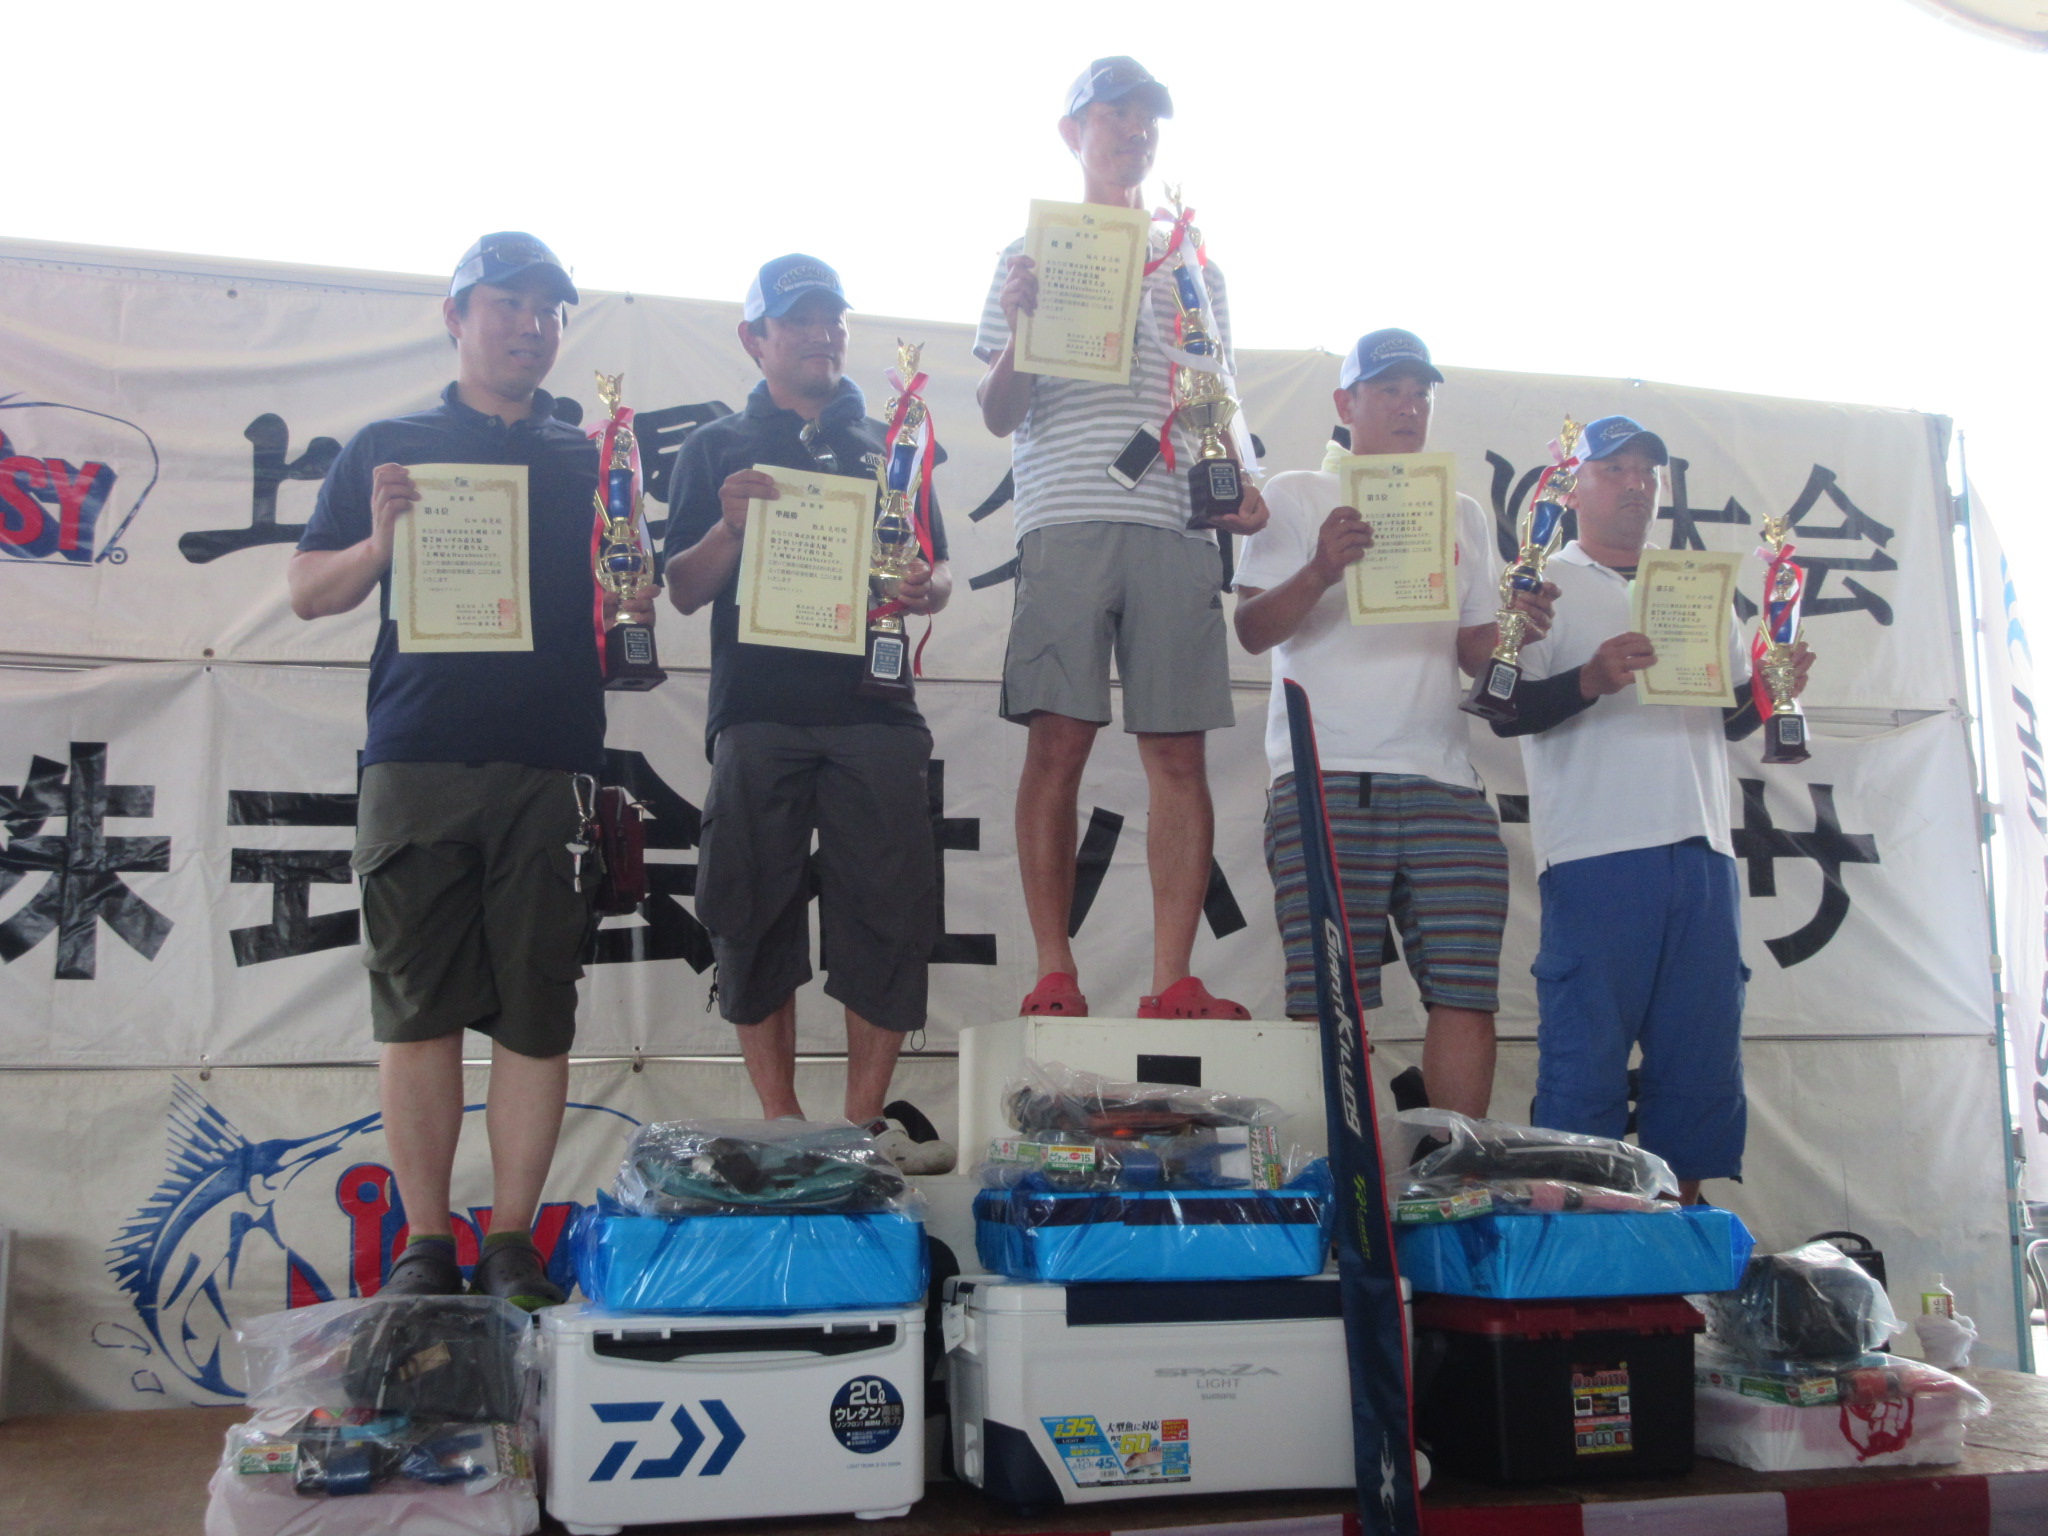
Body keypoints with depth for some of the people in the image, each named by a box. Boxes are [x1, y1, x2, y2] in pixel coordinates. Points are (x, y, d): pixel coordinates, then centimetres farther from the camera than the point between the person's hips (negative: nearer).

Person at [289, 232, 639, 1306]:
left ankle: (512, 1241, 8)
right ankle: (426, 1242, 8)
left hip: (551, 764, 1)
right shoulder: (389, 449, 14)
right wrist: (379, 544, -8)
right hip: (417, 762, -1)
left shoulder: (590, 462, 18)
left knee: (538, 1013, -1)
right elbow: (309, 594, 12)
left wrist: (637, 604, -4)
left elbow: (631, 607, 19)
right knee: (418, 1007, -1)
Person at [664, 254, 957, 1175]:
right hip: (758, 716, -1)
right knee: (757, 918, -1)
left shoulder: (887, 447, 19)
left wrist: (927, 589, -6)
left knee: (895, 911, -4)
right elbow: (683, 591, 7)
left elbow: (938, 566, 18)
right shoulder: (718, 449, 13)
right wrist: (731, 526, -13)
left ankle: (865, 1119, 6)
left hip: (874, 713, 2)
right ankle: (782, 1126, 9)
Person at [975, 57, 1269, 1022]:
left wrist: (1238, 486, 2)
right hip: (1065, 519, -2)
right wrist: (1017, 325, -8)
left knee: (1179, 753, -4)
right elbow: (999, 416, 10)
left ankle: (1173, 981, -3)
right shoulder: (1031, 256, 16)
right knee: (1058, 744, -8)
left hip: (1177, 524, 2)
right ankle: (1055, 978, -3)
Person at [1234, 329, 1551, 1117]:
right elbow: (1252, 630, 0)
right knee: (1329, 1006, -8)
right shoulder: (1296, 496, 10)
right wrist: (1319, 571, -19)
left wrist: (1515, 628, -4)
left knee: (1467, 997, -4)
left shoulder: (1462, 514, 22)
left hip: (1445, 788, 4)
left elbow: (1474, 652, 19)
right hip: (1327, 785, -4)